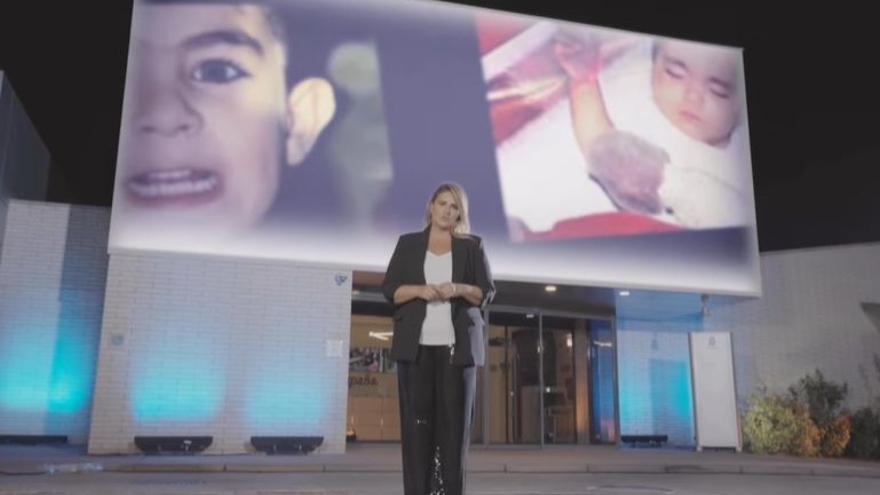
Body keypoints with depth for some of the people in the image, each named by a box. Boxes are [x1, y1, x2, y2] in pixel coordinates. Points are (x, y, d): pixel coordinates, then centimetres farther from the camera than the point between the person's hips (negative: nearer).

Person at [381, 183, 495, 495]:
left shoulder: (472, 246, 11)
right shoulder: (408, 244, 12)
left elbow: (487, 292, 6)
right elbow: (389, 289, 6)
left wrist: (459, 289, -13)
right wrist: (420, 290, -12)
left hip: (458, 345, 0)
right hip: (417, 345, 0)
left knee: (454, 419, -4)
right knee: (417, 419, -3)